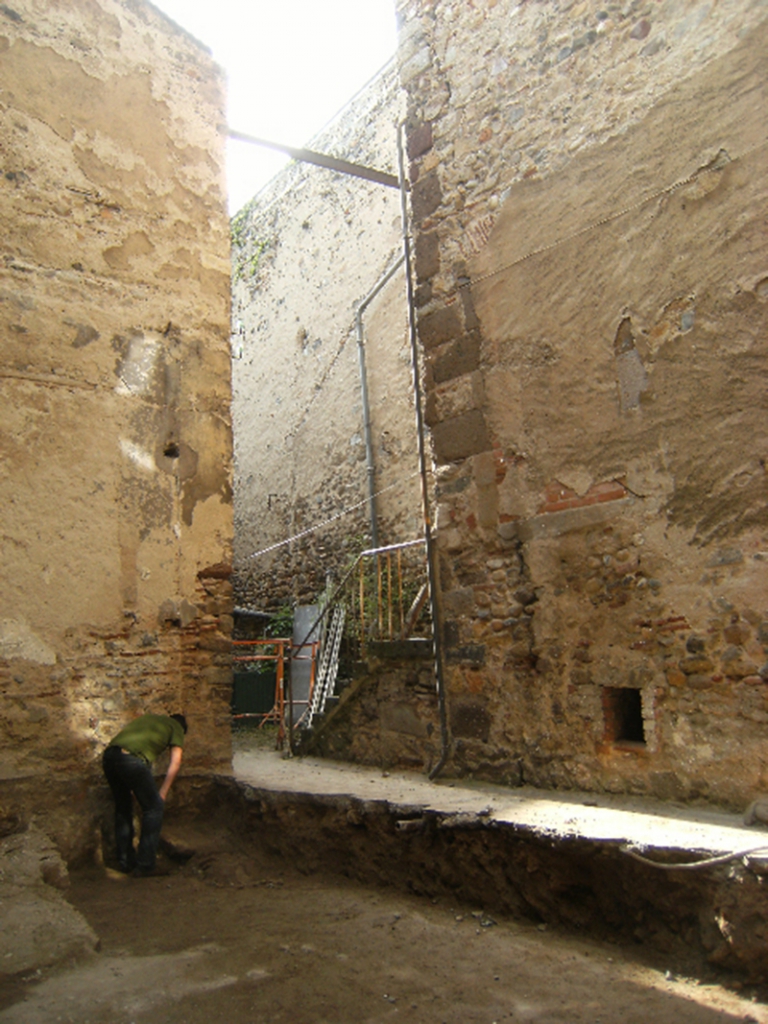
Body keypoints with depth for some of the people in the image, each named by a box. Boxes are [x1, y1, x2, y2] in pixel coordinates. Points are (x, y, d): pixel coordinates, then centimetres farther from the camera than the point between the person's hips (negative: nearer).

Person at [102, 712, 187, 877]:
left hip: (109, 755, 6)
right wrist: (163, 792, 16)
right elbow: (175, 762, 11)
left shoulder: (147, 718, 37)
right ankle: (145, 865, 12)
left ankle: (125, 863, 30)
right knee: (153, 807, 11)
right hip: (134, 760, -6)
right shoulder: (176, 727, 22)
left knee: (122, 807, 23)